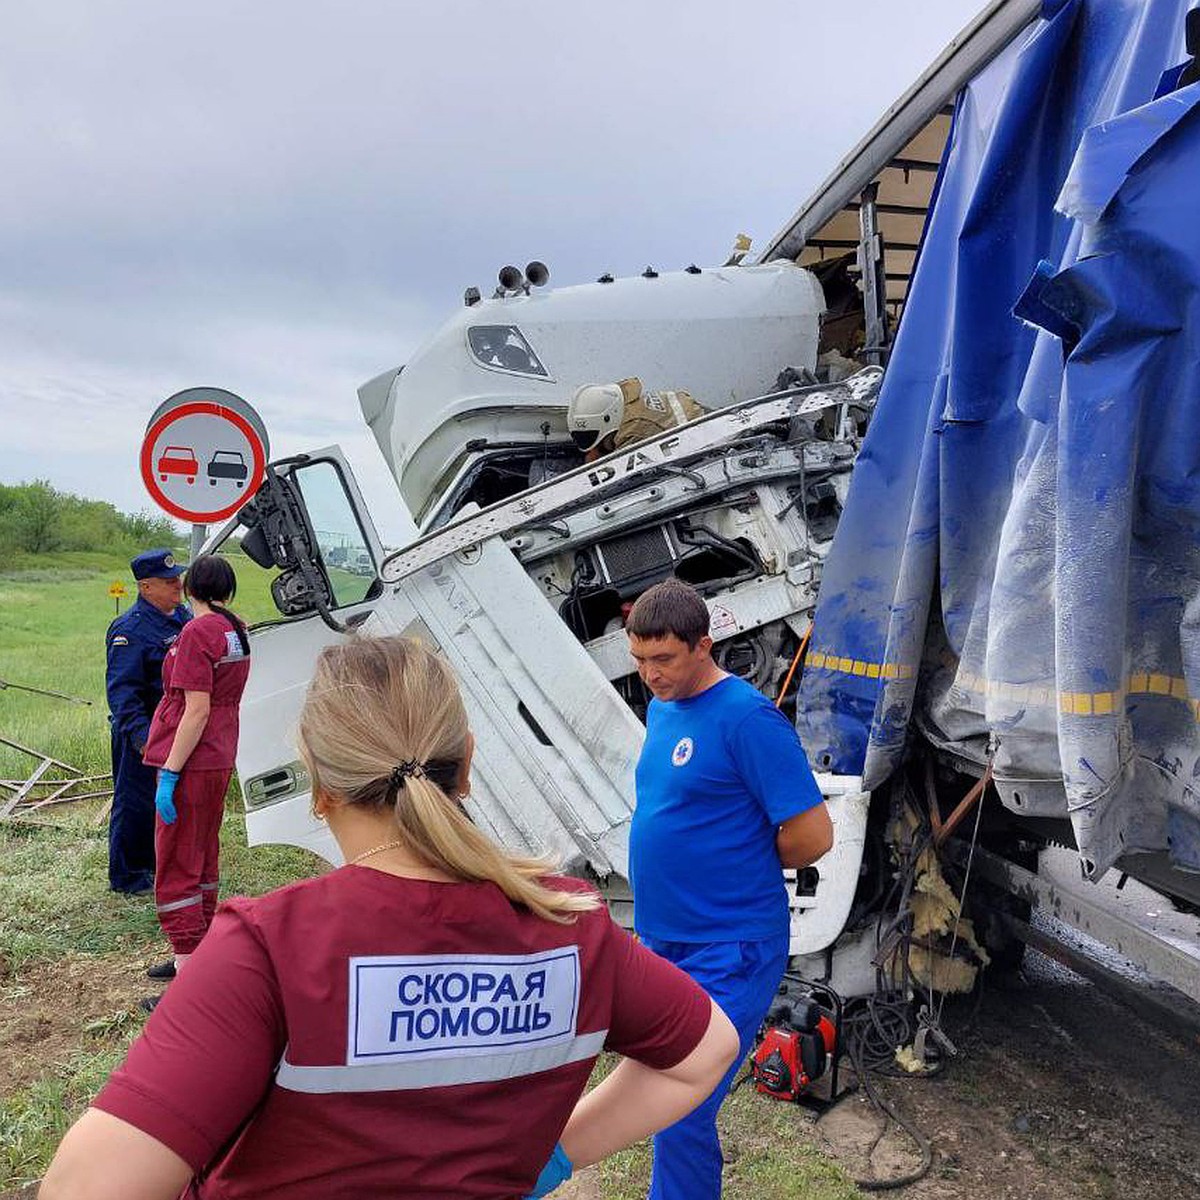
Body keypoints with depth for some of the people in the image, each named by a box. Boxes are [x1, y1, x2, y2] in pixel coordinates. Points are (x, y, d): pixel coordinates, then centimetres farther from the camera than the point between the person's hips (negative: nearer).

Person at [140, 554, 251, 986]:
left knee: (176, 868, -1)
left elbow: (197, 711, -21)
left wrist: (169, 773, -19)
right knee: (204, 859, 20)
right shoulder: (237, 632, 8)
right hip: (221, 761, 9)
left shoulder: (198, 632, -17)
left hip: (192, 765, -9)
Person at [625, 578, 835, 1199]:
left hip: (727, 954, -8)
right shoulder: (660, 708, 7)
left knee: (681, 1116, -6)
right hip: (662, 940, 8)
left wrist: (742, 869, -4)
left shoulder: (747, 718, -19)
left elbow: (812, 836, -19)